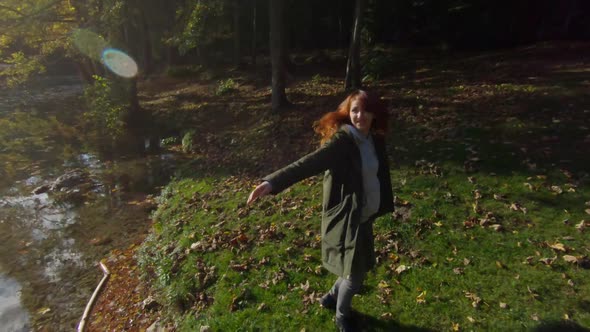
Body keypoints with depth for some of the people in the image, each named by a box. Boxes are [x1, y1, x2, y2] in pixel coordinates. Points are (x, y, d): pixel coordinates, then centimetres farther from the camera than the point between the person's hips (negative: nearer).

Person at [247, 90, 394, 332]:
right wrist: (273, 182, -48)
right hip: (346, 217, -8)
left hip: (365, 215, 8)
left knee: (360, 266, 22)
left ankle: (331, 297, 49)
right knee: (354, 272, 5)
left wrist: (383, 205, 18)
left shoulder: (376, 140, 1)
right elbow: (309, 163, -34)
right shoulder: (342, 140, -21)